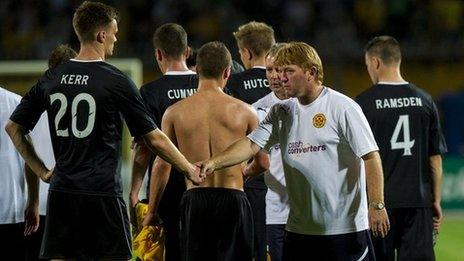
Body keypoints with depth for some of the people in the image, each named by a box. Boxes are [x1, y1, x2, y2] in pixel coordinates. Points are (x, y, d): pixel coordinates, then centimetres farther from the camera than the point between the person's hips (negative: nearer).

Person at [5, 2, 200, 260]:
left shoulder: (51, 79, 6)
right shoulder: (116, 81, -8)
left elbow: (13, 127, 12)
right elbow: (155, 139, -4)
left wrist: (42, 170, 15)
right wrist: (189, 168, 10)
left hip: (61, 192, 5)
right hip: (103, 193, -5)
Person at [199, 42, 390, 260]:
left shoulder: (342, 107, -7)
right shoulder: (281, 113, 11)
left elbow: (370, 156, -9)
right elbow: (251, 144, 1)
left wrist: (376, 205, -15)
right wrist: (214, 163, -15)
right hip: (299, 228, 6)